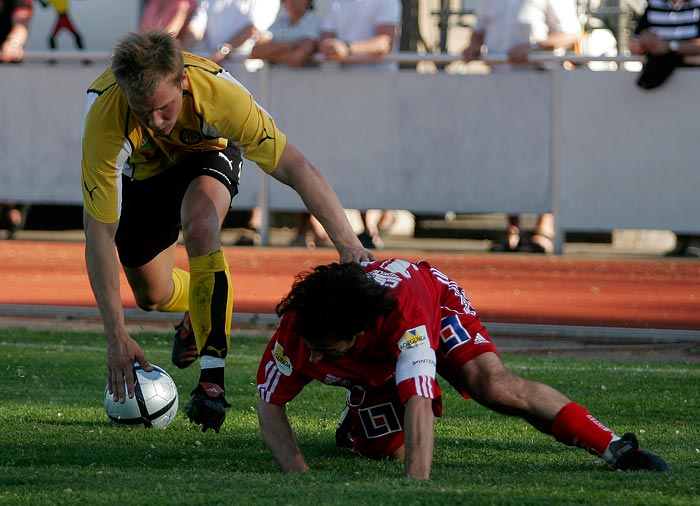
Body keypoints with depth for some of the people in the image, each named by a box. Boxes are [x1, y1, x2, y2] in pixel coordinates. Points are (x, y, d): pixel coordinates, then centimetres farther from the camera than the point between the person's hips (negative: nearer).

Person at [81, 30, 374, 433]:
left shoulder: (218, 92, -41)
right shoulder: (104, 119, -40)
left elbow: (297, 168, -34)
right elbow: (99, 234, -35)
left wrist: (348, 243, -43)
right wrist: (117, 336, -38)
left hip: (207, 156, -2)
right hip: (141, 173, 2)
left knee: (199, 222, -33)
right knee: (151, 295, 6)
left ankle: (212, 377, -27)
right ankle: (198, 306, 44)